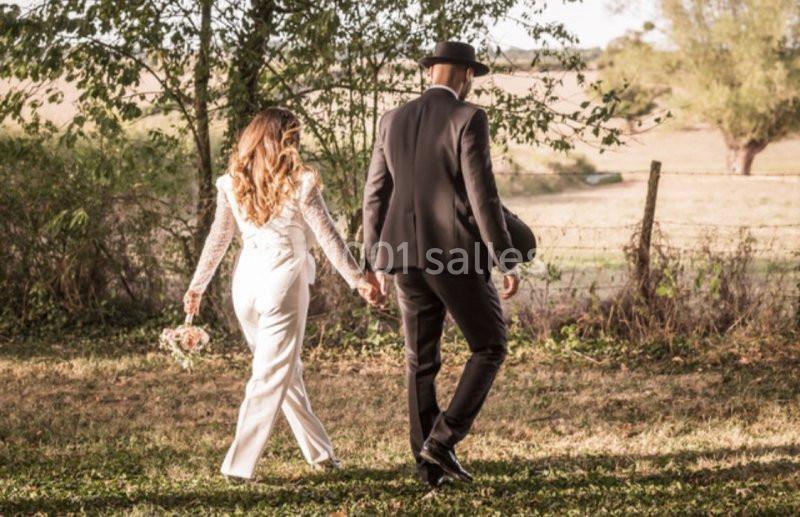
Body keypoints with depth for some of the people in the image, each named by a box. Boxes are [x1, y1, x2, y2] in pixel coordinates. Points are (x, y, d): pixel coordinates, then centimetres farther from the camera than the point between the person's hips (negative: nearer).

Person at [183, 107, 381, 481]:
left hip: (246, 284, 5)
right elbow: (328, 238, -5)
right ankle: (239, 464, -2)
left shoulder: (232, 184, 4)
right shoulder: (299, 183, -8)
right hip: (283, 282, -5)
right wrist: (358, 280, 3)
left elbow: (217, 240, 9)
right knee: (272, 376, 1)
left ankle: (320, 452, 25)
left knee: (288, 371, 18)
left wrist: (197, 286, 18)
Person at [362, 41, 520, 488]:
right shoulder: (469, 119, -7)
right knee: (490, 346, 10)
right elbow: (482, 193, -14)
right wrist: (508, 262, -9)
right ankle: (443, 438, -1)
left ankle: (431, 464, 15)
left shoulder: (394, 120, 10)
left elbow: (376, 196, 11)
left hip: (407, 254, 6)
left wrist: (378, 264, 18)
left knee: (422, 361, 13)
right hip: (458, 253, -6)